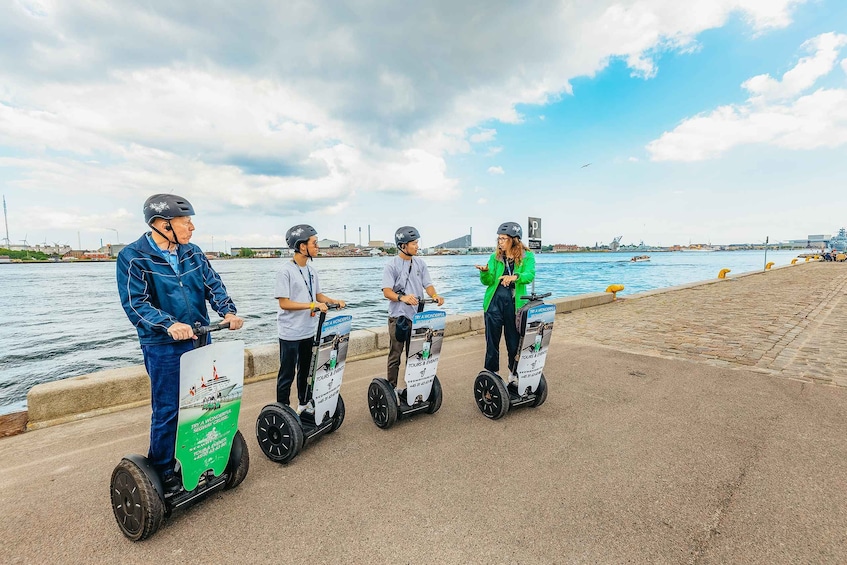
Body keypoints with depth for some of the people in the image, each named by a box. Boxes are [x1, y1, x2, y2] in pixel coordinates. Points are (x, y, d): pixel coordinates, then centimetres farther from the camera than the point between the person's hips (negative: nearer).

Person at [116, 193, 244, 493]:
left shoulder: (192, 253, 6)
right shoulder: (133, 256, -10)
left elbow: (213, 285, 1)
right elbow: (135, 303, -18)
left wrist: (228, 311, -17)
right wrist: (169, 325, -33)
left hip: (199, 340, 6)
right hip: (163, 347, -5)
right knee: (167, 410, 5)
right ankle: (162, 469, 27)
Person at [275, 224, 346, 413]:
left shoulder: (310, 270, 7)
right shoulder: (286, 271, -16)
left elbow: (318, 295, 14)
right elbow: (284, 303, -20)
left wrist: (334, 301, -4)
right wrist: (313, 305, -25)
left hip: (309, 331, 8)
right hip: (290, 333, -7)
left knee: (306, 370, 20)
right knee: (287, 374, 5)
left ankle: (304, 404, 36)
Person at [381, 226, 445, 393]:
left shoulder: (420, 263, 8)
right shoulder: (392, 265, -8)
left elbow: (427, 284, 5)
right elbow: (387, 291, -16)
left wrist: (434, 295, -17)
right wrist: (402, 298, -35)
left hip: (417, 316, 5)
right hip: (398, 316, -5)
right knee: (395, 355, 3)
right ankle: (392, 386, 16)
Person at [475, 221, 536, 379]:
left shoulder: (527, 257, 0)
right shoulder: (495, 257, 6)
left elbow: (529, 276, -17)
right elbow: (487, 281, -3)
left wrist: (515, 277, -37)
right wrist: (485, 271, -24)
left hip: (515, 304, -1)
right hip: (494, 302, 2)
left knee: (514, 341, 9)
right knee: (492, 341, 7)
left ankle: (513, 375, 28)